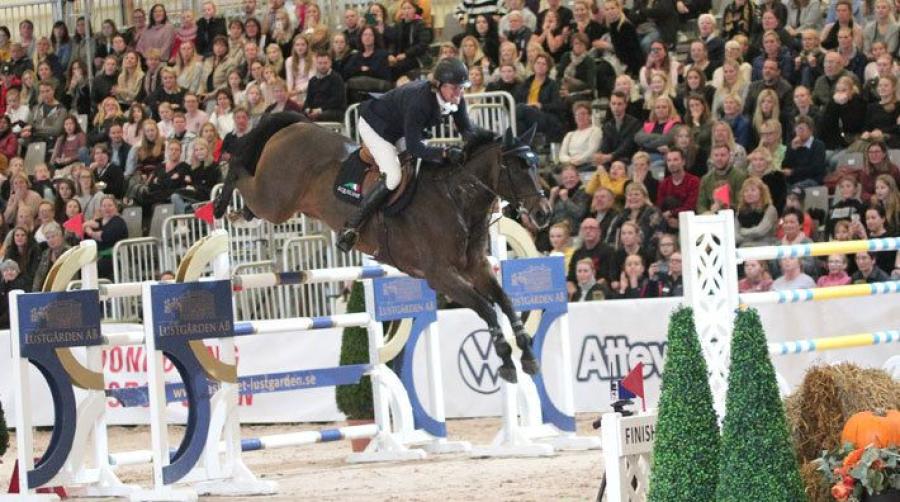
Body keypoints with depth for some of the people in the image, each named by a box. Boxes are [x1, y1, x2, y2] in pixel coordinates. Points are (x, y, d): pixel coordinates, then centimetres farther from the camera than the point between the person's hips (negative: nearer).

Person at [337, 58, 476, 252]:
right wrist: (445, 153, -49)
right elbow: (413, 147, -39)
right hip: (374, 125, -9)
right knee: (392, 177, -23)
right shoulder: (419, 101, -41)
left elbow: (467, 129, -10)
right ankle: (351, 227, -20)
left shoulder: (455, 98, -19)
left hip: (397, 130, 9)